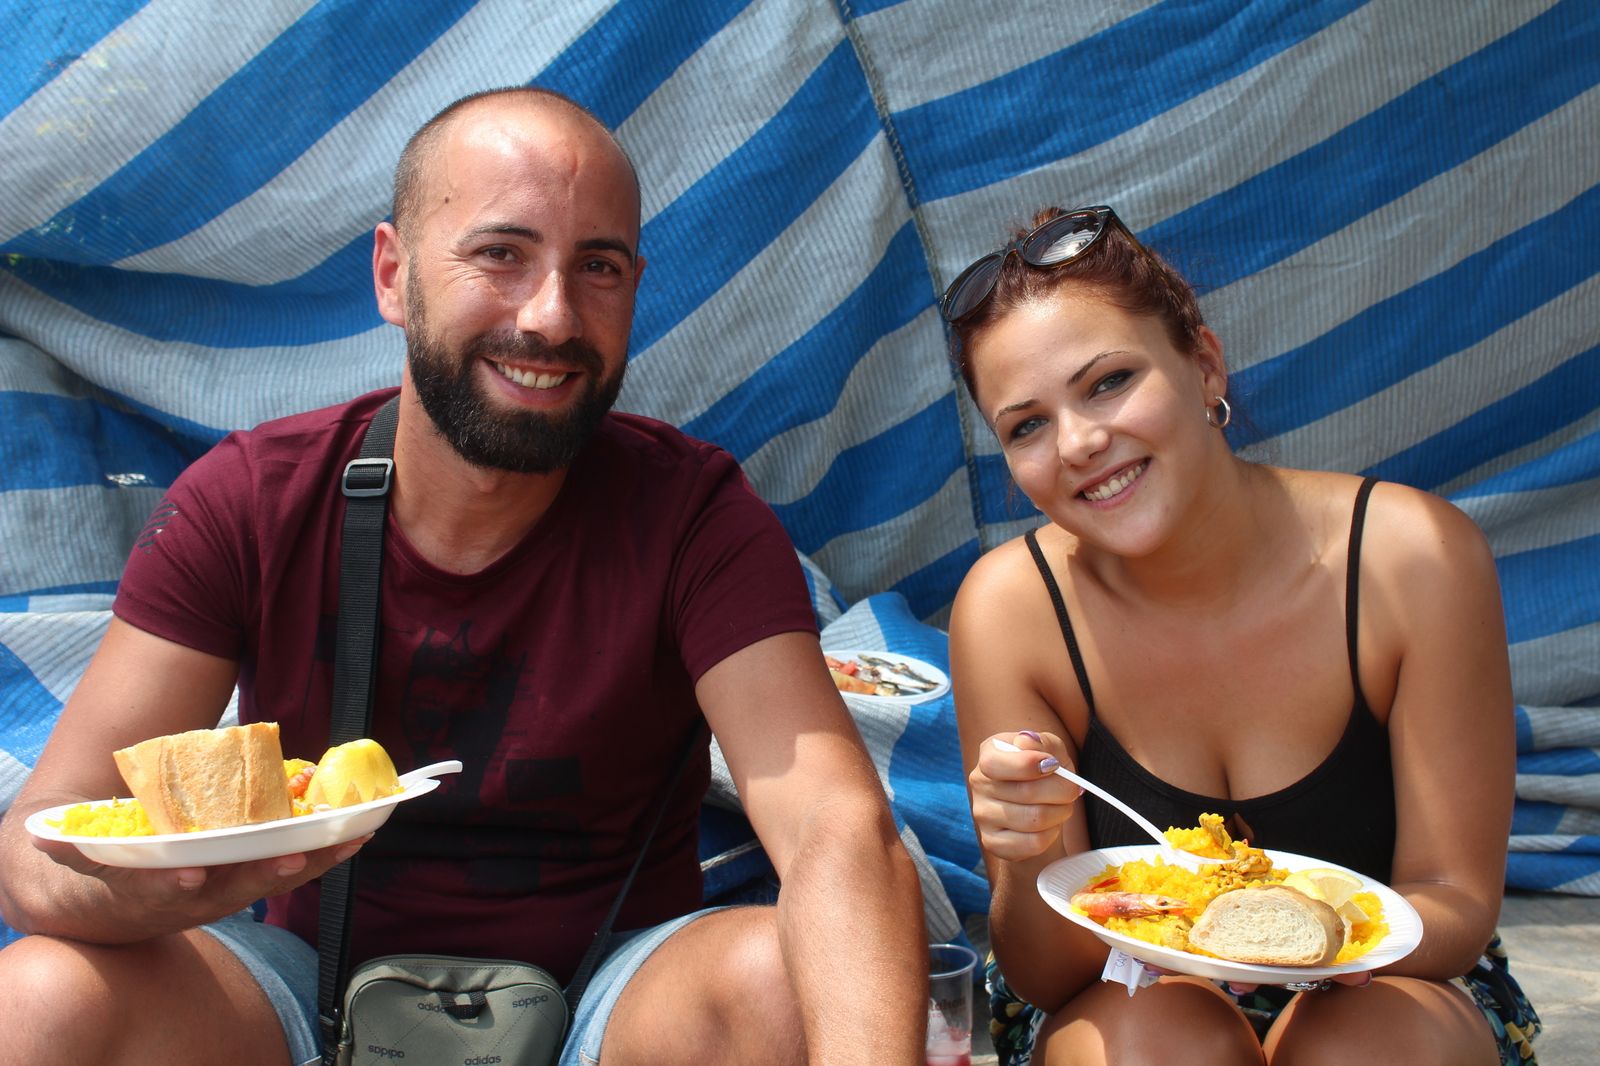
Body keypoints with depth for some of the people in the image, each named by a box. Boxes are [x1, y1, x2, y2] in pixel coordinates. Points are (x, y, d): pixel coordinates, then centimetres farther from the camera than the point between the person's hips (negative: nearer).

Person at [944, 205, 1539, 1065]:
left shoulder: (1415, 559, -21)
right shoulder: (1010, 607, -19)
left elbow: (1456, 904, -14)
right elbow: (1045, 977, -14)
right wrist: (1038, 863, -36)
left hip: (1381, 987, 1)